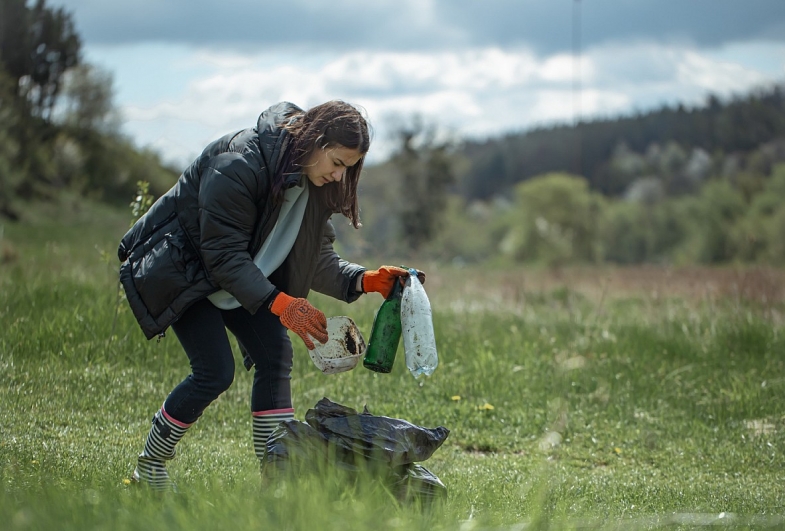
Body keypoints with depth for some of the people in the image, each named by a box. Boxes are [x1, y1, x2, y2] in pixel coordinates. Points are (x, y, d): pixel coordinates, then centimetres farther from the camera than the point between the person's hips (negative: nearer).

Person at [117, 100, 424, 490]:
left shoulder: (316, 184, -7)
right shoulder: (238, 164, -32)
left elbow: (317, 259, -1)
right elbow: (224, 254, -31)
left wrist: (366, 280, -19)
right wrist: (279, 303, -40)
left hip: (242, 275, 8)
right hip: (182, 267, -7)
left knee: (275, 354, -10)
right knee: (215, 371, -16)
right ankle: (148, 469, 2)